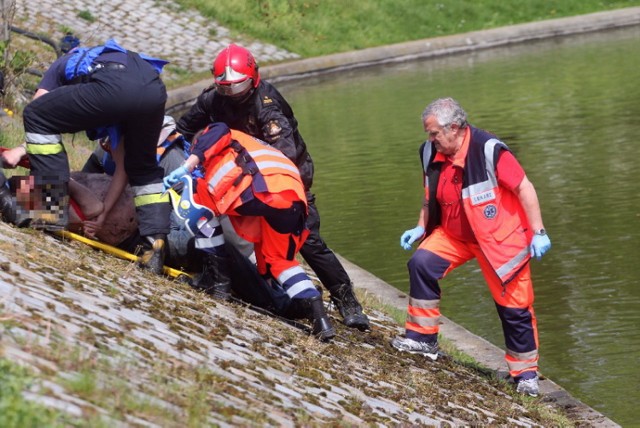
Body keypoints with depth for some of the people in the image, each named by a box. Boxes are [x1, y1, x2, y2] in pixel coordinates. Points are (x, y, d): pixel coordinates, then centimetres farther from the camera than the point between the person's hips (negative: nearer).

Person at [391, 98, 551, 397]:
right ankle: (422, 337, -5)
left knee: (513, 306, -1)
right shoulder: (431, 153, -5)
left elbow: (524, 188, -20)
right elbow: (431, 197, 12)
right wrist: (420, 228, 2)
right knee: (422, 263, -17)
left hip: (500, 238, -5)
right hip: (453, 234, 6)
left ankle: (526, 373, 15)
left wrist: (538, 233, -20)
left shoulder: (489, 150, -25)